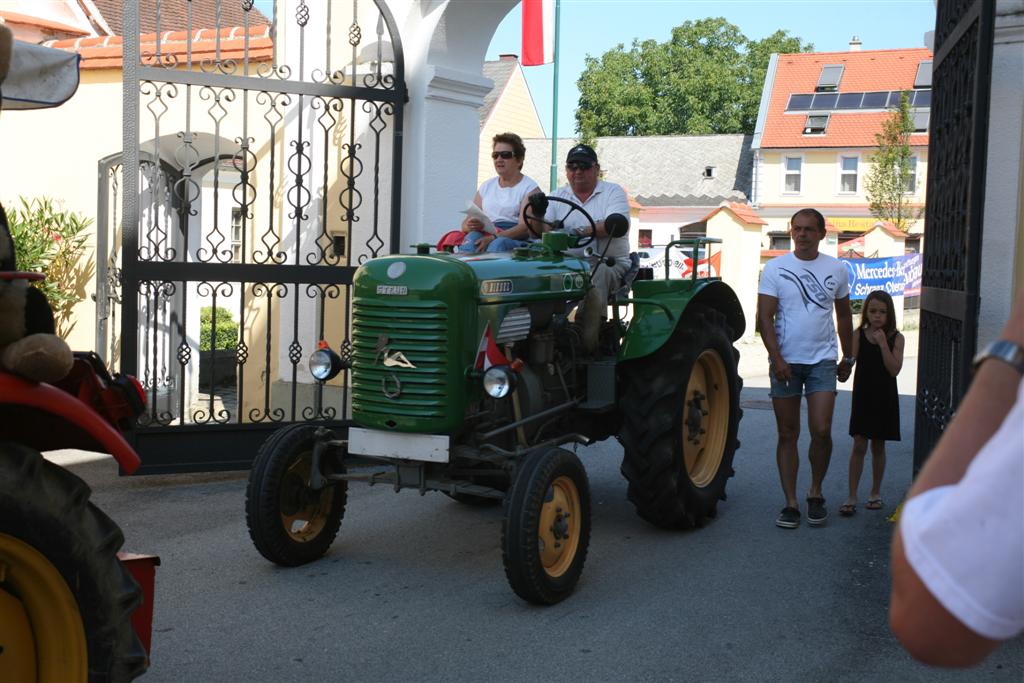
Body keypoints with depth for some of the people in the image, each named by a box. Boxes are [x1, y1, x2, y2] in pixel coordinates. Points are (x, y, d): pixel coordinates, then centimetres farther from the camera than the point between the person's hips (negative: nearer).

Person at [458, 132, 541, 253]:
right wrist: (471, 226, -9)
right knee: (471, 237, -31)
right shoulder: (486, 186, 23)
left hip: (517, 240, -4)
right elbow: (465, 223, 18)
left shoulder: (530, 188, 7)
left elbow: (525, 228, -9)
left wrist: (493, 238, -24)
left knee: (499, 243, -38)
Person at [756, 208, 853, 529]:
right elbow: (764, 318, -5)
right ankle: (791, 503, 10)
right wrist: (776, 359, -15)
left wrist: (847, 358, 18)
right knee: (788, 435, 3)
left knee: (821, 431, -9)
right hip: (785, 361, -1)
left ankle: (816, 493, 13)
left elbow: (844, 316, 17)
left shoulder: (836, 269, 7)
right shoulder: (775, 268, 0)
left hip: (822, 361, 1)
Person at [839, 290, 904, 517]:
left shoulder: (896, 338, -5)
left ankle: (875, 492, 26)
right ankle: (852, 497, -1)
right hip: (863, 396, 0)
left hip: (885, 398, 0)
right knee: (859, 446, -3)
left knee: (878, 446, 11)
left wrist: (883, 344, -21)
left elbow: (894, 369, -15)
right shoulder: (859, 334, -3)